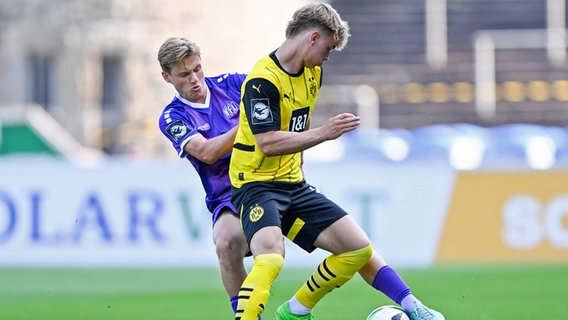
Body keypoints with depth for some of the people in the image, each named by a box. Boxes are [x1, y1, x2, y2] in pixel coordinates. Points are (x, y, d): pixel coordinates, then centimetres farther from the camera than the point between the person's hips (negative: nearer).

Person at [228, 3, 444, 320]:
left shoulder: (312, 74, 10)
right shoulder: (263, 80, -18)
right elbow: (267, 143, -26)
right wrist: (323, 133, -26)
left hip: (295, 186, 9)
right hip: (257, 184, -9)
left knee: (358, 248, 6)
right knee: (270, 256, -34)